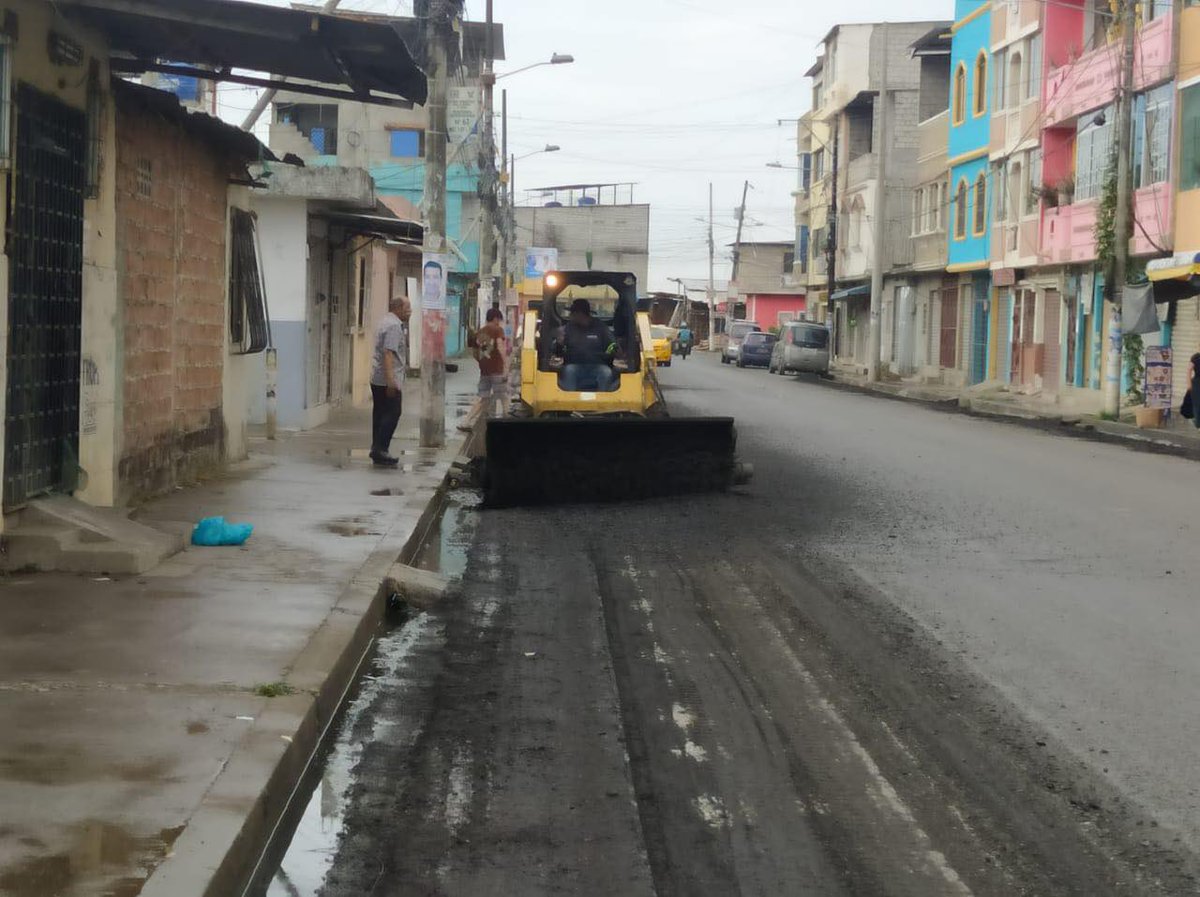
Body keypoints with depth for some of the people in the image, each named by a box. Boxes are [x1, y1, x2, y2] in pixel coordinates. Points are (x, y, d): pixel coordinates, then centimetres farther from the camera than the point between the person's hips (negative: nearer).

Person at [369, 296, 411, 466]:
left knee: (380, 413, 12)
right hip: (388, 378, -10)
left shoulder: (386, 322, 18)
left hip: (377, 378, 10)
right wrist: (391, 380, -26)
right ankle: (381, 450, -10)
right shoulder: (394, 325, -14)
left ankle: (377, 449, 15)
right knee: (392, 413, -8)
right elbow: (388, 352, -23)